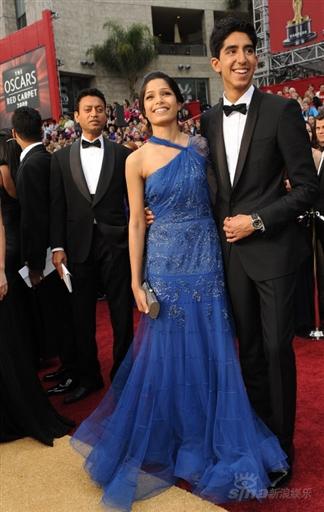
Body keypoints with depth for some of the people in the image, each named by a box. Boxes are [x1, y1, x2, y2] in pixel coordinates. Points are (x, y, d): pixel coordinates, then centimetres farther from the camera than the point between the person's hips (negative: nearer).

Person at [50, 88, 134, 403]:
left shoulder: (122, 154, 4)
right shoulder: (61, 158, 7)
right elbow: (57, 206, 4)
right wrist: (57, 247, -3)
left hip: (115, 244, -1)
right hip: (78, 246, 2)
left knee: (122, 315, 6)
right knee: (82, 317, 11)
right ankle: (88, 378, 26)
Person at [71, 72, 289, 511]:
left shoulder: (200, 145, 5)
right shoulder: (137, 160, -2)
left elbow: (215, 199, 10)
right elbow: (136, 222, -1)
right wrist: (137, 282, -4)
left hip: (208, 258, 3)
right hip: (166, 262, -2)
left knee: (212, 351, 9)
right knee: (169, 353, 6)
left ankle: (213, 439, 30)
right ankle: (169, 440, 29)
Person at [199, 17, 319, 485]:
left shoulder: (282, 110, -7)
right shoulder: (209, 120, 8)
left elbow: (307, 187, -8)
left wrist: (257, 221, -14)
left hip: (272, 249, -4)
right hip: (231, 250, 5)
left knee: (276, 348, 3)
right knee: (249, 348, 14)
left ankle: (281, 447, 21)